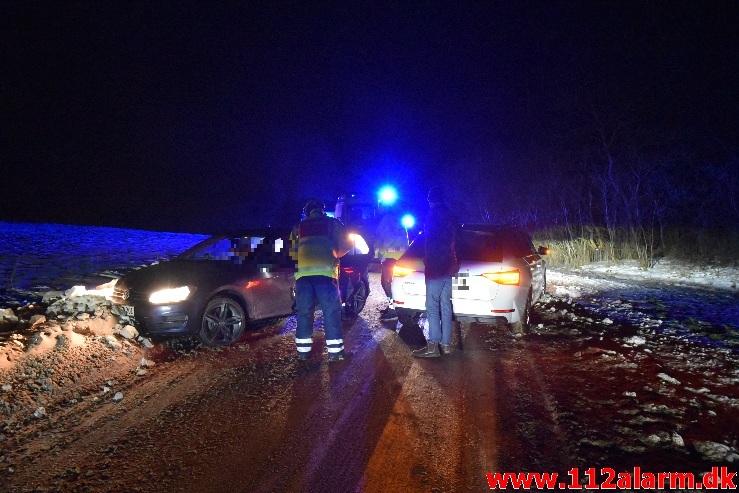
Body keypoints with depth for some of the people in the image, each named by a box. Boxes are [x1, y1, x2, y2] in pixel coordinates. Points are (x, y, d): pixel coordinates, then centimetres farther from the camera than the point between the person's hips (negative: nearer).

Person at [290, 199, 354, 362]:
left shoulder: (298, 227, 22)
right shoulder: (332, 223, 15)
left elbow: (292, 252, 21)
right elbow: (346, 245, 12)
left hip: (303, 272, 3)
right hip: (325, 271, -3)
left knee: (304, 312, 9)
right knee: (331, 311, 0)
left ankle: (303, 350, 13)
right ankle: (335, 351, 0)